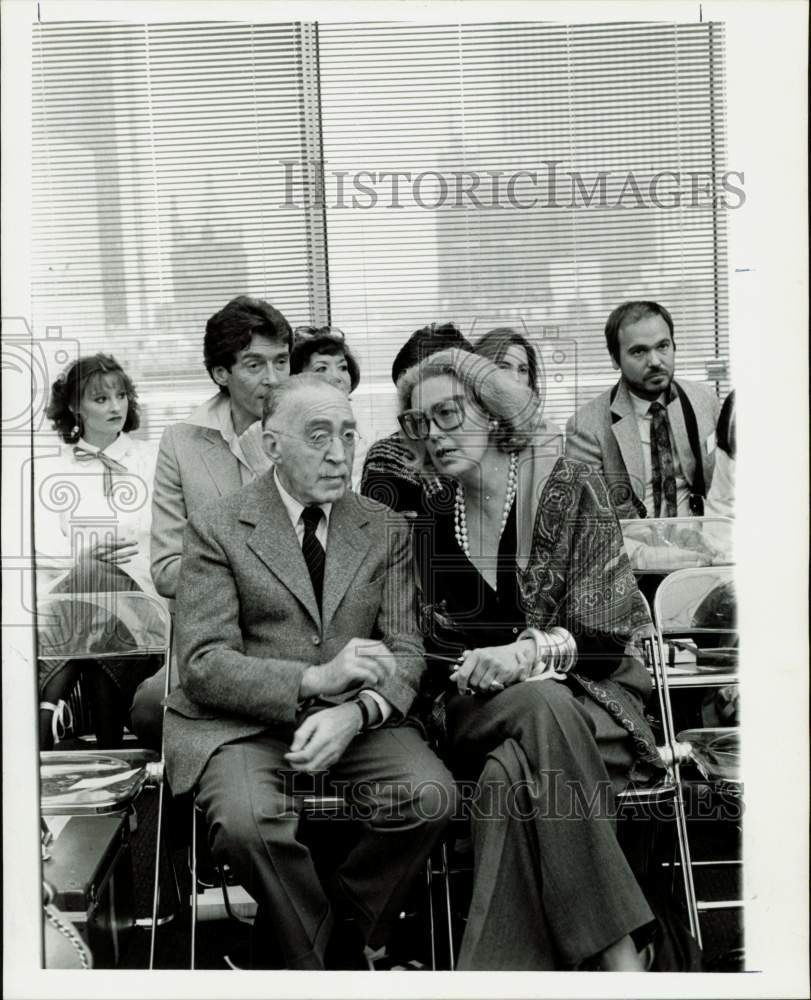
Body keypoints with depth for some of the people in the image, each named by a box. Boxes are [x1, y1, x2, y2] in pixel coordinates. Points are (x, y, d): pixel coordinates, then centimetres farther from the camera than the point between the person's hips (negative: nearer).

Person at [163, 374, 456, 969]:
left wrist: (357, 711, -18)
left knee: (432, 796, -25)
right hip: (244, 722, -3)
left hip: (357, 720, 3)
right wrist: (314, 680, -23)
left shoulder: (386, 530, 11)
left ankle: (317, 928, 0)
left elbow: (405, 651, 5)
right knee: (246, 821, -33)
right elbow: (203, 664, -8)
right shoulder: (217, 529, 0)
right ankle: (322, 962, -3)